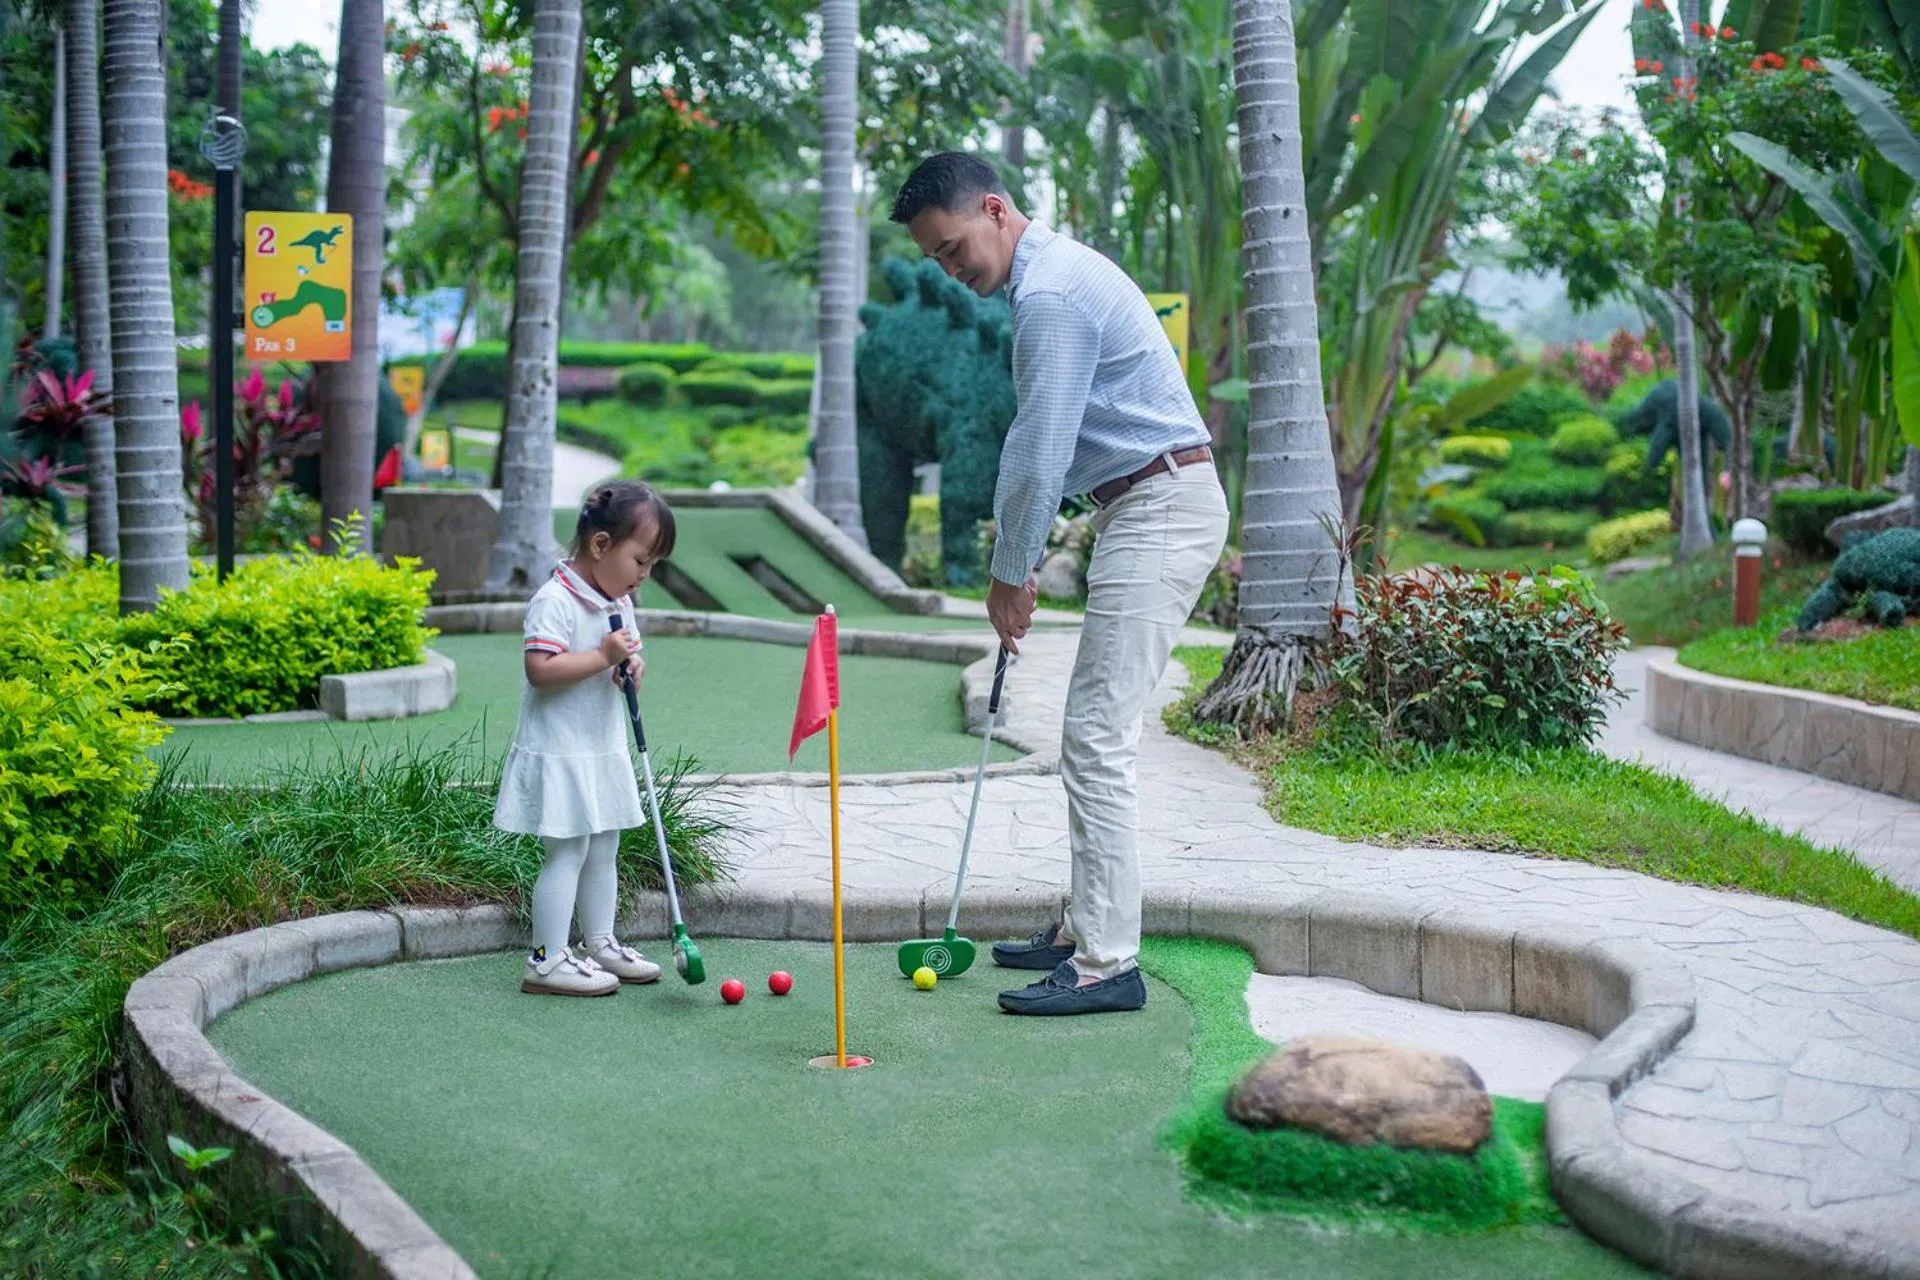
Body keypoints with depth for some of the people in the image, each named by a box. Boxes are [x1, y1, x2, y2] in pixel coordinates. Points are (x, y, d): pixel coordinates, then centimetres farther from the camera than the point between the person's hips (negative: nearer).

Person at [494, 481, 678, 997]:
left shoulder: (620, 601, 10)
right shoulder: (555, 601, -19)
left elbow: (627, 649, 21)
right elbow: (540, 669, -27)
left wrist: (633, 662, -3)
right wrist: (603, 656, -27)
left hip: (604, 750, 9)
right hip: (559, 754, -9)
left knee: (603, 850, 16)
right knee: (568, 853, -6)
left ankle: (599, 944, 29)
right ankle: (547, 960, 0)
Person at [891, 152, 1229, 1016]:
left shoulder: (1051, 294, -17)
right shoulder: (1056, 275, 18)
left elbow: (1038, 455, -17)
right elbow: (1039, 448, 20)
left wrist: (1011, 571, -5)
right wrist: (1016, 561, 15)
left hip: (1160, 511, -11)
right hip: (1145, 511, 11)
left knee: (1097, 737, -12)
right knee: (1095, 732, 13)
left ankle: (1108, 963, -10)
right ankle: (1087, 928, 20)